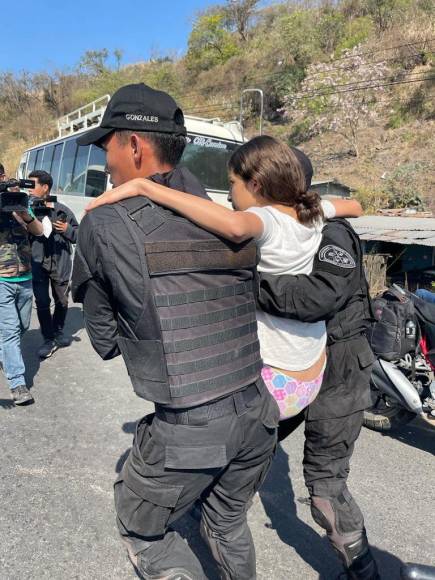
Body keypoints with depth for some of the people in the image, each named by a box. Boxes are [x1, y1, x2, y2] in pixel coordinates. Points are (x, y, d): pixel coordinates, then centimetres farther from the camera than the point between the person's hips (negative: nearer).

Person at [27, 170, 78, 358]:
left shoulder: (62, 210, 0)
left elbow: (79, 235, 7)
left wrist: (67, 229, -14)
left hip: (60, 263, 1)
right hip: (37, 264, -1)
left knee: (62, 301, 14)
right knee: (42, 303, 1)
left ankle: (58, 332, 36)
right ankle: (49, 340, 15)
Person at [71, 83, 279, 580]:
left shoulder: (103, 225, -8)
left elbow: (106, 342, 1)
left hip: (187, 429, -5)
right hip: (256, 414, 6)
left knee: (142, 529, 24)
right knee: (228, 525, 30)